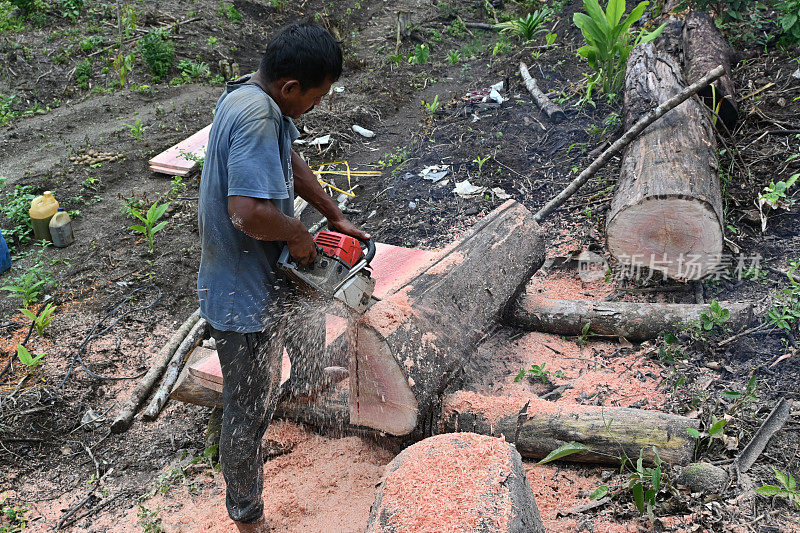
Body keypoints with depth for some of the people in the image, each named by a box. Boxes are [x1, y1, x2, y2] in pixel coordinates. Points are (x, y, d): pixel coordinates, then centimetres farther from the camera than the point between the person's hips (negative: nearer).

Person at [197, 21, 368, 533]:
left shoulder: (263, 100, 1)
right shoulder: (255, 117, -31)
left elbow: (292, 162, 16)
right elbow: (249, 212, -41)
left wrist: (335, 216, 15)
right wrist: (299, 234, -22)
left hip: (272, 276, 10)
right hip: (246, 298, -10)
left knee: (308, 327, 37)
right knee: (250, 410, 5)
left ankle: (310, 382, 69)